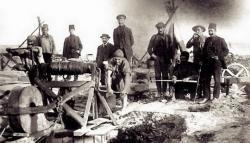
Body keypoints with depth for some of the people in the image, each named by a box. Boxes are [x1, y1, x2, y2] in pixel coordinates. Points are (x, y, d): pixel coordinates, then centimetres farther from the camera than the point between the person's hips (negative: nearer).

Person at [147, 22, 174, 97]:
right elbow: (149, 48, 6)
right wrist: (152, 54, -7)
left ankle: (164, 91, 10)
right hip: (157, 59, -1)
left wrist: (171, 58, 0)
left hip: (166, 59, 1)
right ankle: (159, 92, 6)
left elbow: (171, 48, 8)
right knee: (158, 76, 0)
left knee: (165, 76, 3)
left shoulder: (168, 37, 9)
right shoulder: (154, 37, 6)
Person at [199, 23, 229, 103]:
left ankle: (215, 97, 4)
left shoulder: (221, 40, 3)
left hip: (216, 63, -4)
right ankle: (207, 97, 10)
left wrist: (218, 57, -12)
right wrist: (203, 61, 8)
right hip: (207, 63, 4)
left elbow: (226, 51, 1)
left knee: (217, 80, -4)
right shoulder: (207, 40, 15)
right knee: (206, 80, 3)